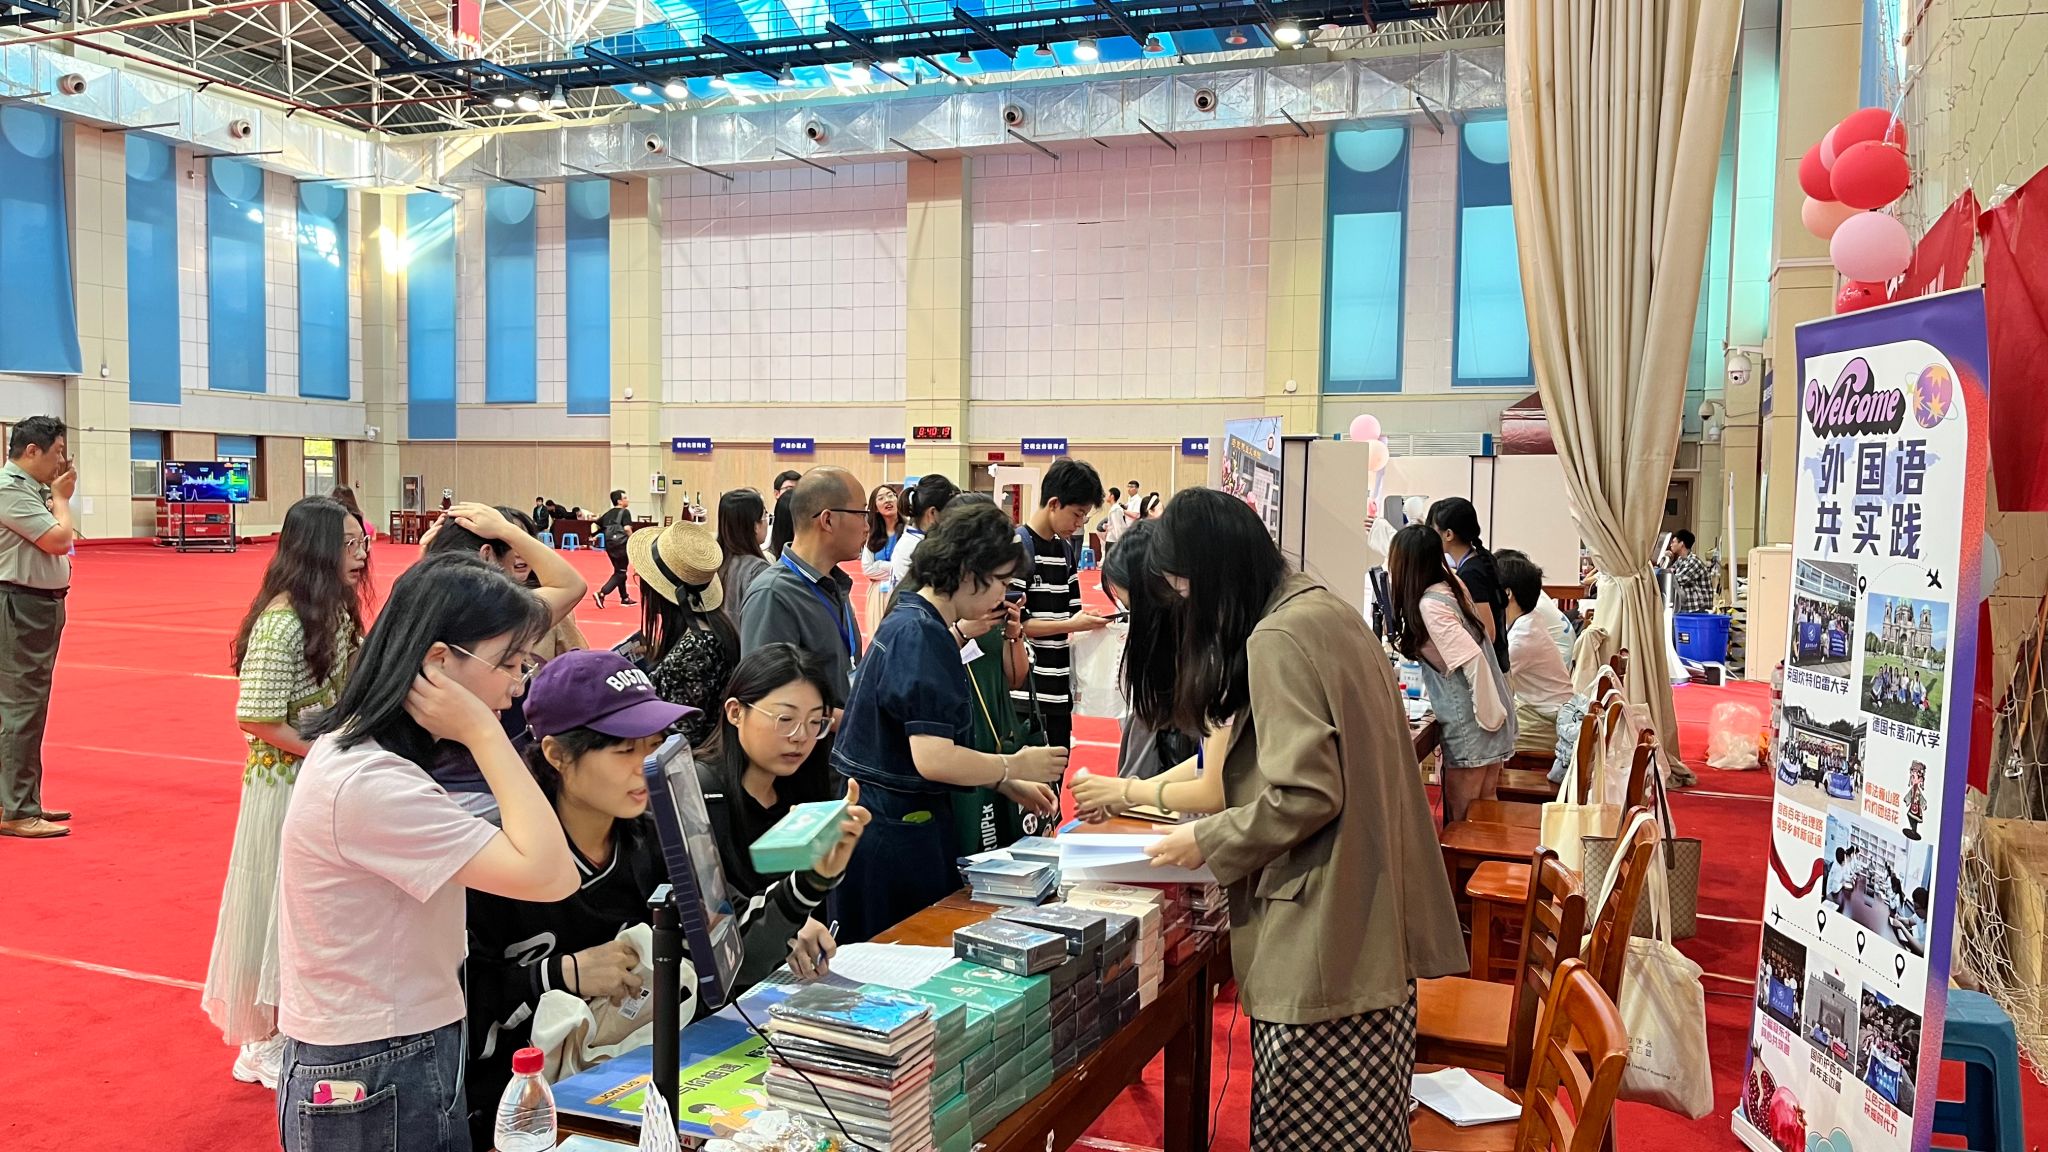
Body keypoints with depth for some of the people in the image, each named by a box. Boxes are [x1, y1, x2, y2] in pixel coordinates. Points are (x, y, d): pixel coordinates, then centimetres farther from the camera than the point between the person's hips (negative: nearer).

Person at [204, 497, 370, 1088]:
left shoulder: (336, 613, 6)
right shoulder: (282, 622, -20)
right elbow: (258, 720, -21)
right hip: (287, 785, -8)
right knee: (281, 906, 5)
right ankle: (267, 1044, 22)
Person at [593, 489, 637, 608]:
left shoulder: (608, 513, 15)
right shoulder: (625, 512, -6)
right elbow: (627, 528, -18)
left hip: (609, 545, 7)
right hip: (621, 544, -7)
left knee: (619, 571, 19)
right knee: (620, 573, -2)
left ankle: (624, 598, 26)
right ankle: (601, 593, -18)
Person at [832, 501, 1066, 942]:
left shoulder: (911, 621, 11)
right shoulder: (922, 635, -20)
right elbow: (934, 759, -26)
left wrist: (1011, 786, 13)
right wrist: (1016, 766, -11)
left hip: (901, 820, 10)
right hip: (896, 831, -10)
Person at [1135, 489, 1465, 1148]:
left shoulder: (1277, 638, -17)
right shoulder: (1328, 609, 11)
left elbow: (1305, 795, -22)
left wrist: (1206, 842, -7)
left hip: (1325, 938, -10)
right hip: (1373, 920, 10)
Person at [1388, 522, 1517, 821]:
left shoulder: (1430, 604, -19)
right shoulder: (1450, 586, 6)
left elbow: (1472, 659, -26)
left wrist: (1488, 717, -18)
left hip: (1471, 730, -9)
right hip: (1488, 729, 9)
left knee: (1460, 824, 3)